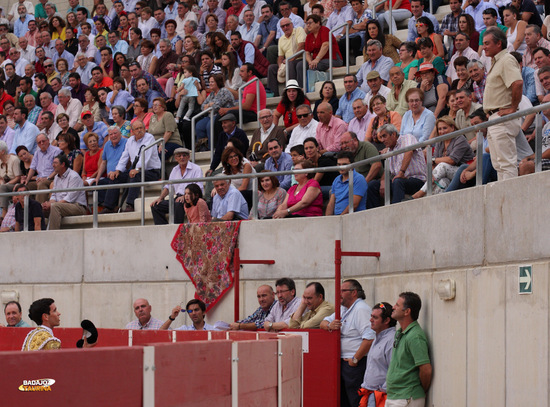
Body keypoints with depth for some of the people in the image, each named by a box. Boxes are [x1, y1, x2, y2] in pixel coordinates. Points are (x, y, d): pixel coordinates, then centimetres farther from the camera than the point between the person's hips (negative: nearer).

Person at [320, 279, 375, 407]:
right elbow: (323, 323, 20)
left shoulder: (361, 309, -14)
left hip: (356, 363, -10)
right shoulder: (344, 309, 18)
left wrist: (355, 359, -20)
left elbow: (369, 338, -24)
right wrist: (329, 325, -5)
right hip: (343, 362, 10)